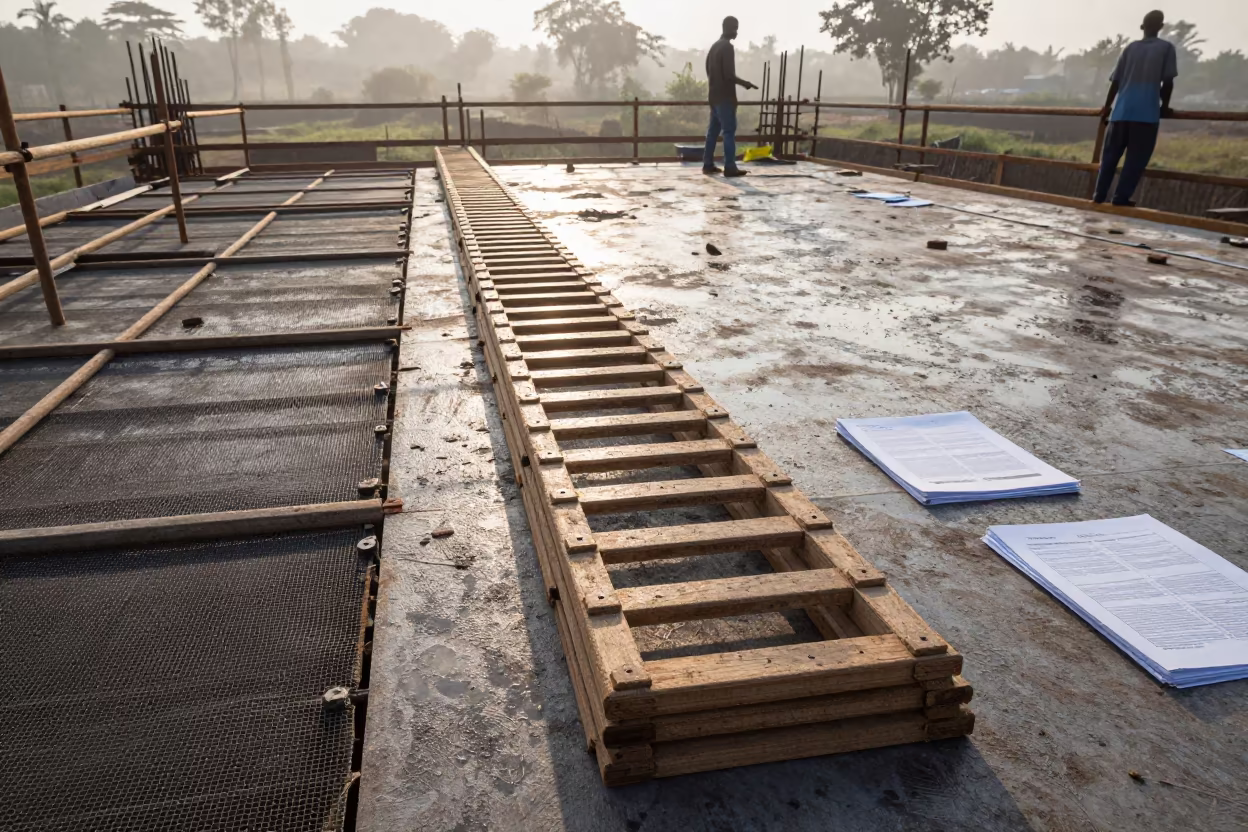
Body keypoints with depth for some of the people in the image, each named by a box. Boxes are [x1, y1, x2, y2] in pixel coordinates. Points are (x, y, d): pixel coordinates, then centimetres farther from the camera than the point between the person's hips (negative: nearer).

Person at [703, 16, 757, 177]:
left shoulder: (714, 46, 14)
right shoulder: (727, 47, -14)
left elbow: (708, 70, 21)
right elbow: (729, 74, -20)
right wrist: (745, 83, -8)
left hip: (714, 94, 9)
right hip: (725, 96, -9)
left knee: (714, 129, 10)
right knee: (729, 131, -8)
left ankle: (708, 164, 11)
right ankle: (730, 167, -10)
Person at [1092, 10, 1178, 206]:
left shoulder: (1130, 48, 13)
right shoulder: (1166, 47, 5)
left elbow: (1115, 81, 10)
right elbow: (1167, 82, -1)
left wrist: (1107, 106, 22)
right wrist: (1164, 106, 14)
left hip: (1121, 111, 3)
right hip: (1147, 113, -3)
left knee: (1110, 154, 8)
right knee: (1136, 158, 0)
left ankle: (1099, 194, 5)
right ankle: (1121, 197, -7)